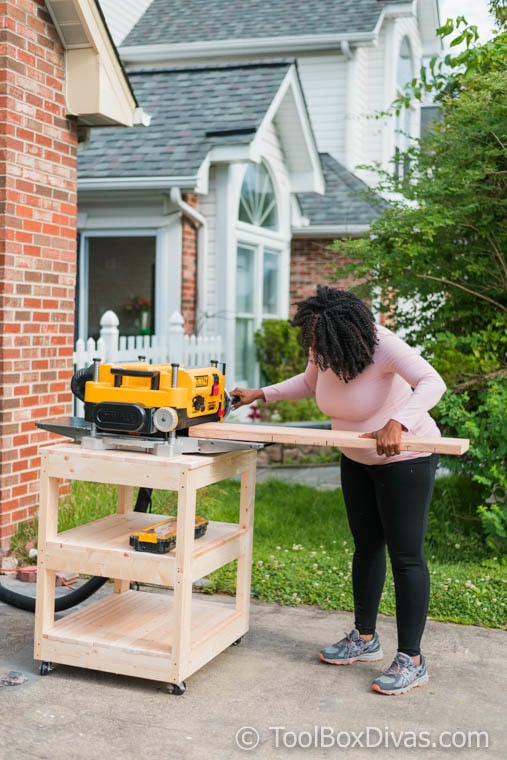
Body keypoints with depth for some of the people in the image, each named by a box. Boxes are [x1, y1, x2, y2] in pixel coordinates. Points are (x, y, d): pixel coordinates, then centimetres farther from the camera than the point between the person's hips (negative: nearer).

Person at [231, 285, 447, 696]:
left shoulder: (382, 345, -31)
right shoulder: (323, 350, -10)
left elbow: (432, 383, -43)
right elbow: (310, 382, 12)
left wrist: (397, 423, -59)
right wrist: (262, 394, 2)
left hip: (405, 458, -7)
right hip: (357, 460, 7)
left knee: (405, 555, -4)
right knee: (366, 546, 15)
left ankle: (412, 660, 4)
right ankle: (365, 639, 28)